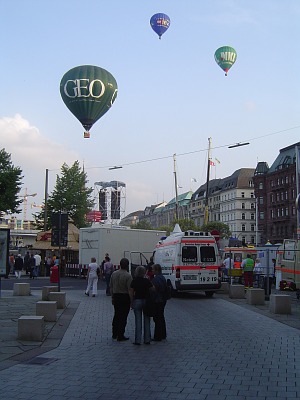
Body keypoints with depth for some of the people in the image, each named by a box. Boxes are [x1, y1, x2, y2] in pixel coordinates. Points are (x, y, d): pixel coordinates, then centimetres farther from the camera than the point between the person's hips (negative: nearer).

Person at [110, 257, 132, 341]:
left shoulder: (114, 274, 2)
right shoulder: (128, 276, -17)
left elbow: (111, 287, 9)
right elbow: (130, 289, -17)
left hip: (116, 296, 6)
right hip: (125, 297, -6)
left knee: (116, 315, 19)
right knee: (123, 317, 1)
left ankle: (114, 334, 27)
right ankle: (120, 336, 5)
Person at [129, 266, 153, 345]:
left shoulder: (134, 281, -5)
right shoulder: (147, 281, -3)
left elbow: (131, 293, -6)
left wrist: (132, 303, 2)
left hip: (137, 301, -1)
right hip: (146, 301, 1)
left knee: (138, 321, 2)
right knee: (146, 321, 8)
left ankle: (138, 340, 0)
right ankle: (147, 339, 11)